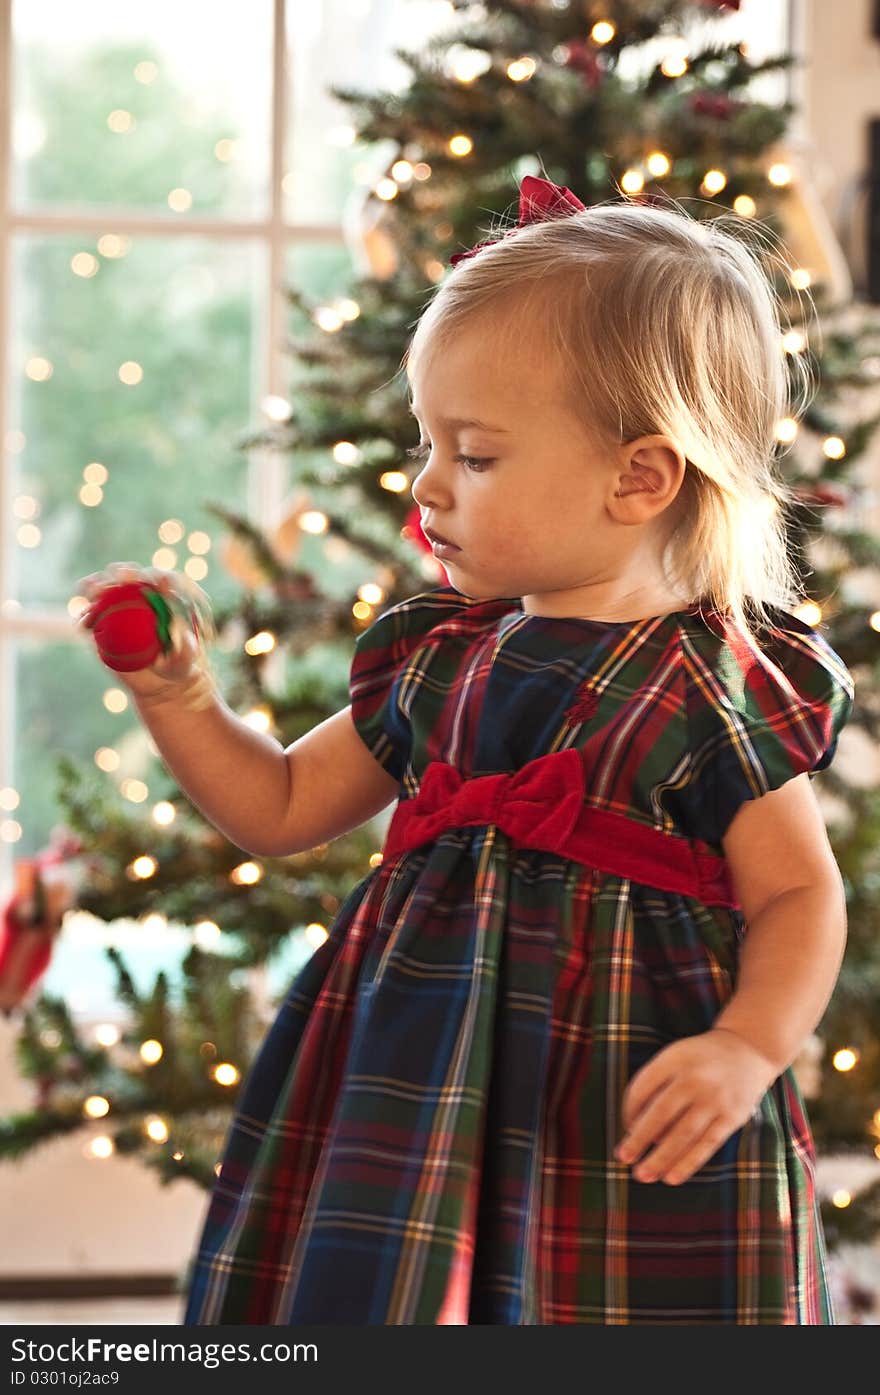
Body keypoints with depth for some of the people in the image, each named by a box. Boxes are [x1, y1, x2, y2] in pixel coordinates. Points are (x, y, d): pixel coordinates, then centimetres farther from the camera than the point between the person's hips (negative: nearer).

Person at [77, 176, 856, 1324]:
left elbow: (800, 897, -4)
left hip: (619, 1131, -5)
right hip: (418, 1091, 5)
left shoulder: (720, 683, -8)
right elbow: (281, 807, 19)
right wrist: (171, 692, 7)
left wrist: (748, 1046, -20)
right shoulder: (432, 659, 9)